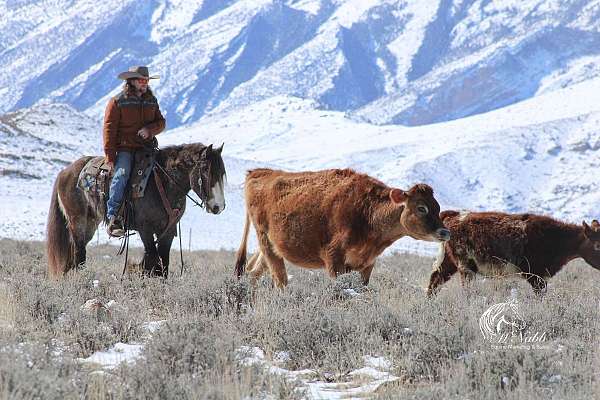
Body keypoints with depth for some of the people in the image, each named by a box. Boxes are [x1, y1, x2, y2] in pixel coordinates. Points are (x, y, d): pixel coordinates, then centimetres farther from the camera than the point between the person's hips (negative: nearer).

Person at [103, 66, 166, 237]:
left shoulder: (151, 101, 17)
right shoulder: (117, 102, 0)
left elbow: (161, 122, 17)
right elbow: (109, 129, -4)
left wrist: (150, 129, -8)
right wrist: (110, 157, -12)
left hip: (146, 148, 5)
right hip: (124, 149, -5)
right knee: (122, 174, -28)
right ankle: (113, 217, -31)